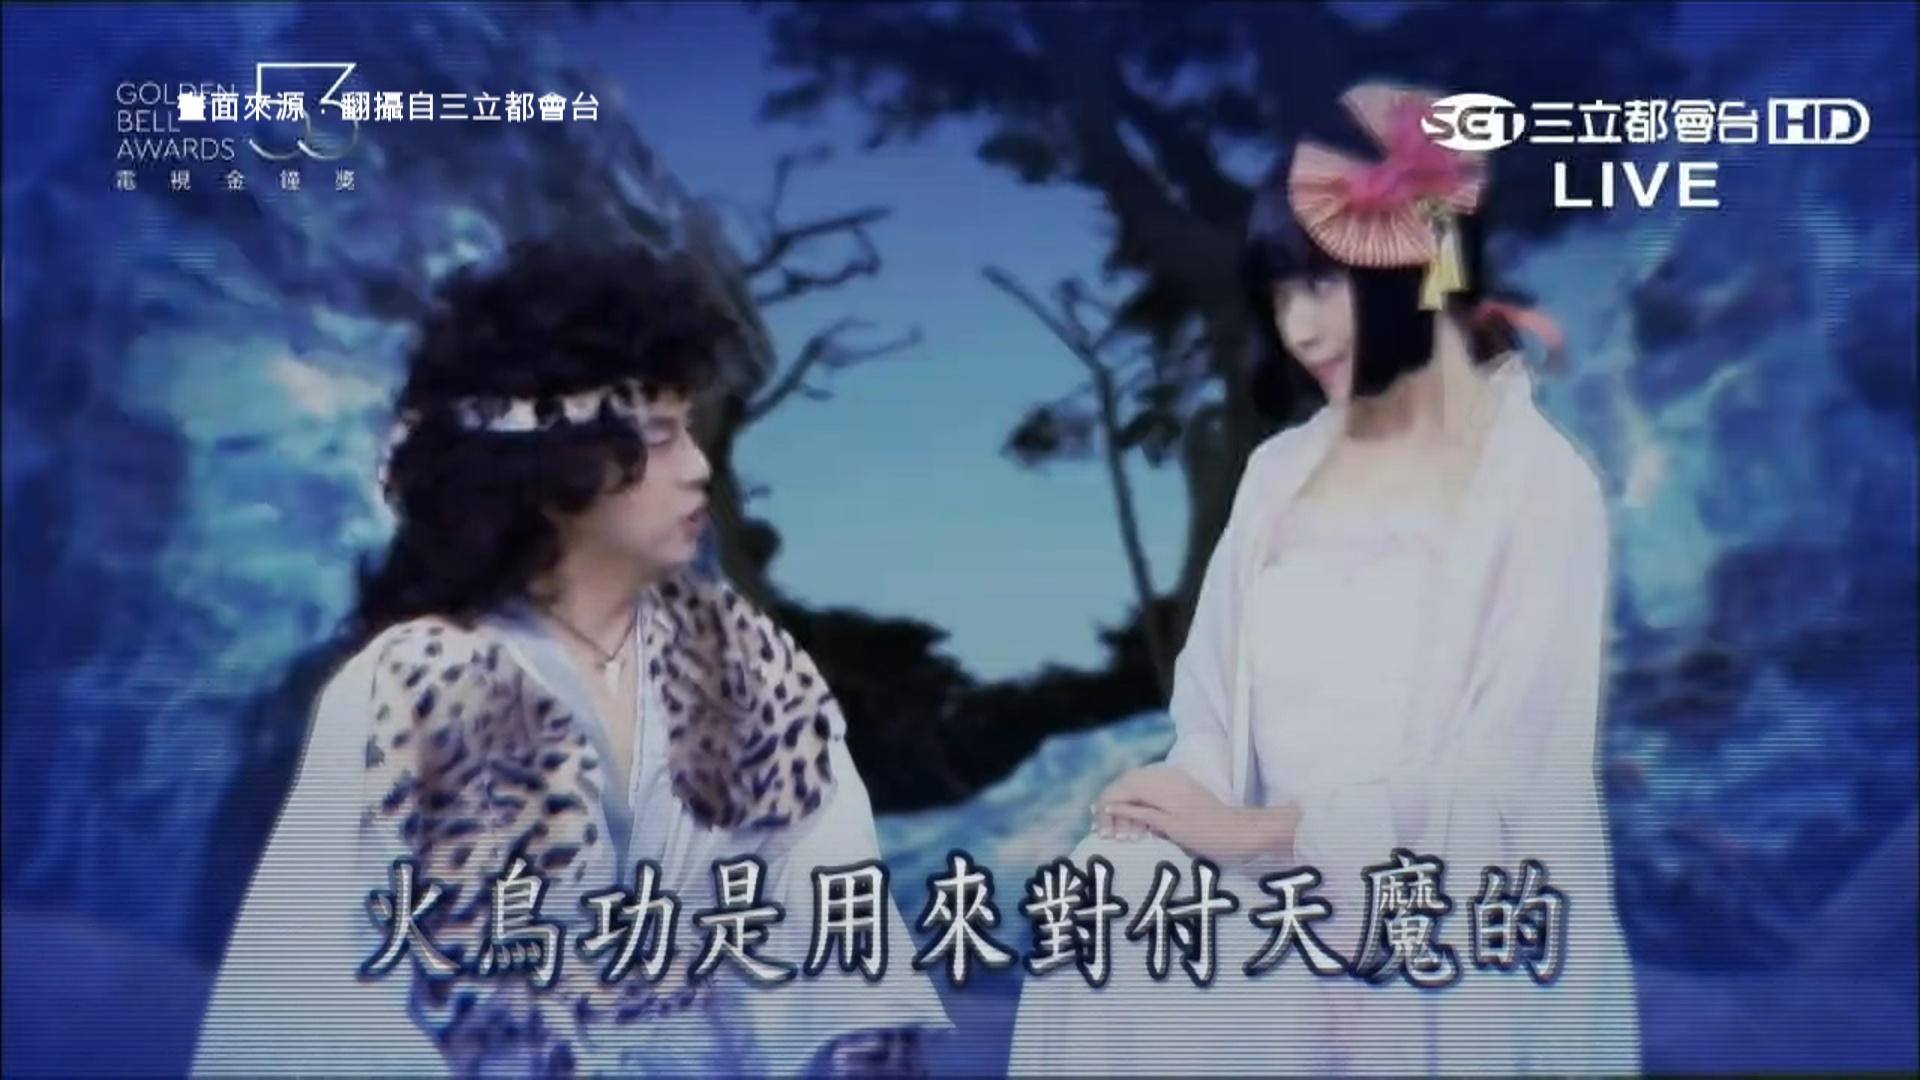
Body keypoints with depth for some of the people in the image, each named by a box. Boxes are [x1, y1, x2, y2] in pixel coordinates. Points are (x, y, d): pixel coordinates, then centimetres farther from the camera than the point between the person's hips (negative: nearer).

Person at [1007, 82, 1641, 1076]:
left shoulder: (1541, 486, -6)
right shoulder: (1280, 472, 9)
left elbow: (1495, 786, -12)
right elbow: (1213, 716, 7)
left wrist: (1254, 830, -11)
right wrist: (1187, 809, -13)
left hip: (1457, 968, -4)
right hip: (1289, 930, 4)